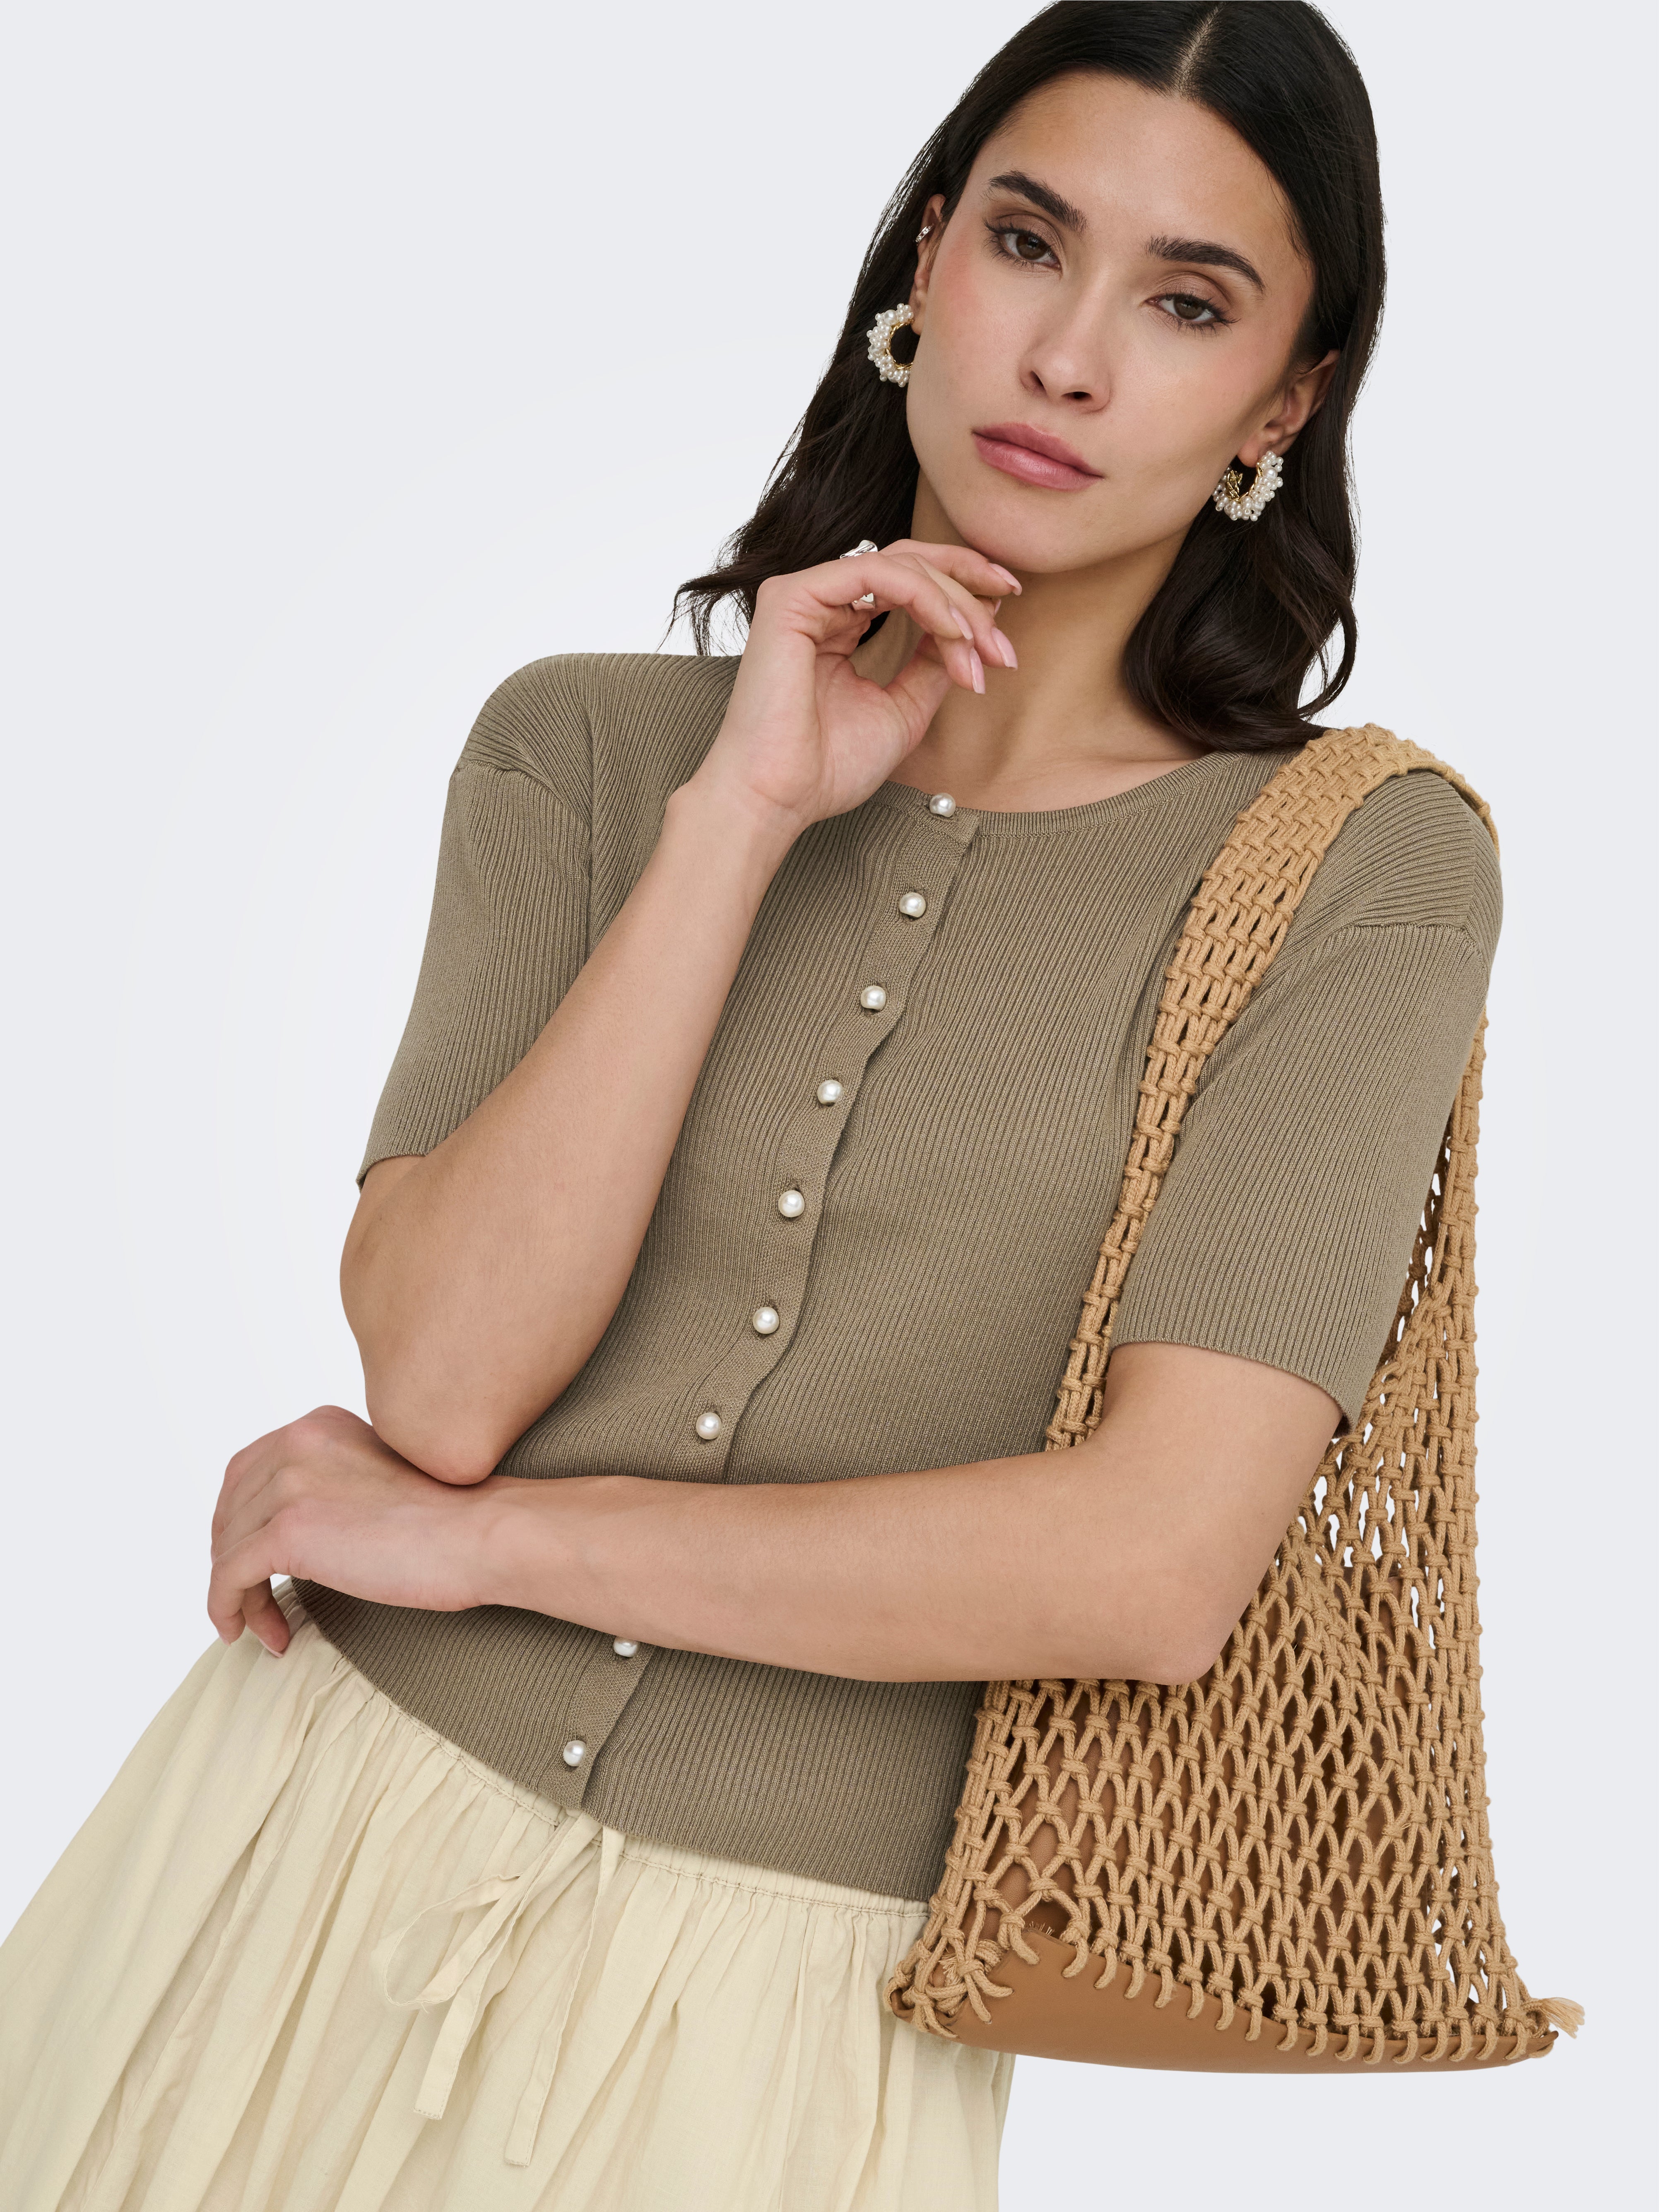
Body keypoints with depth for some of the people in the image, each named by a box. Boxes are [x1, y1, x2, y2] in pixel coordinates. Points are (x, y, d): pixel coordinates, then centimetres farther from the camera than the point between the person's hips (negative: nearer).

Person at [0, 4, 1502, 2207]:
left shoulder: (1363, 870, -7)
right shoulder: (595, 745, 1)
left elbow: (1156, 1561, -16)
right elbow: (442, 1374, -11)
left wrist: (479, 1537, -10)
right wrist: (743, 817, -16)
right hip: (329, 1839, 2)